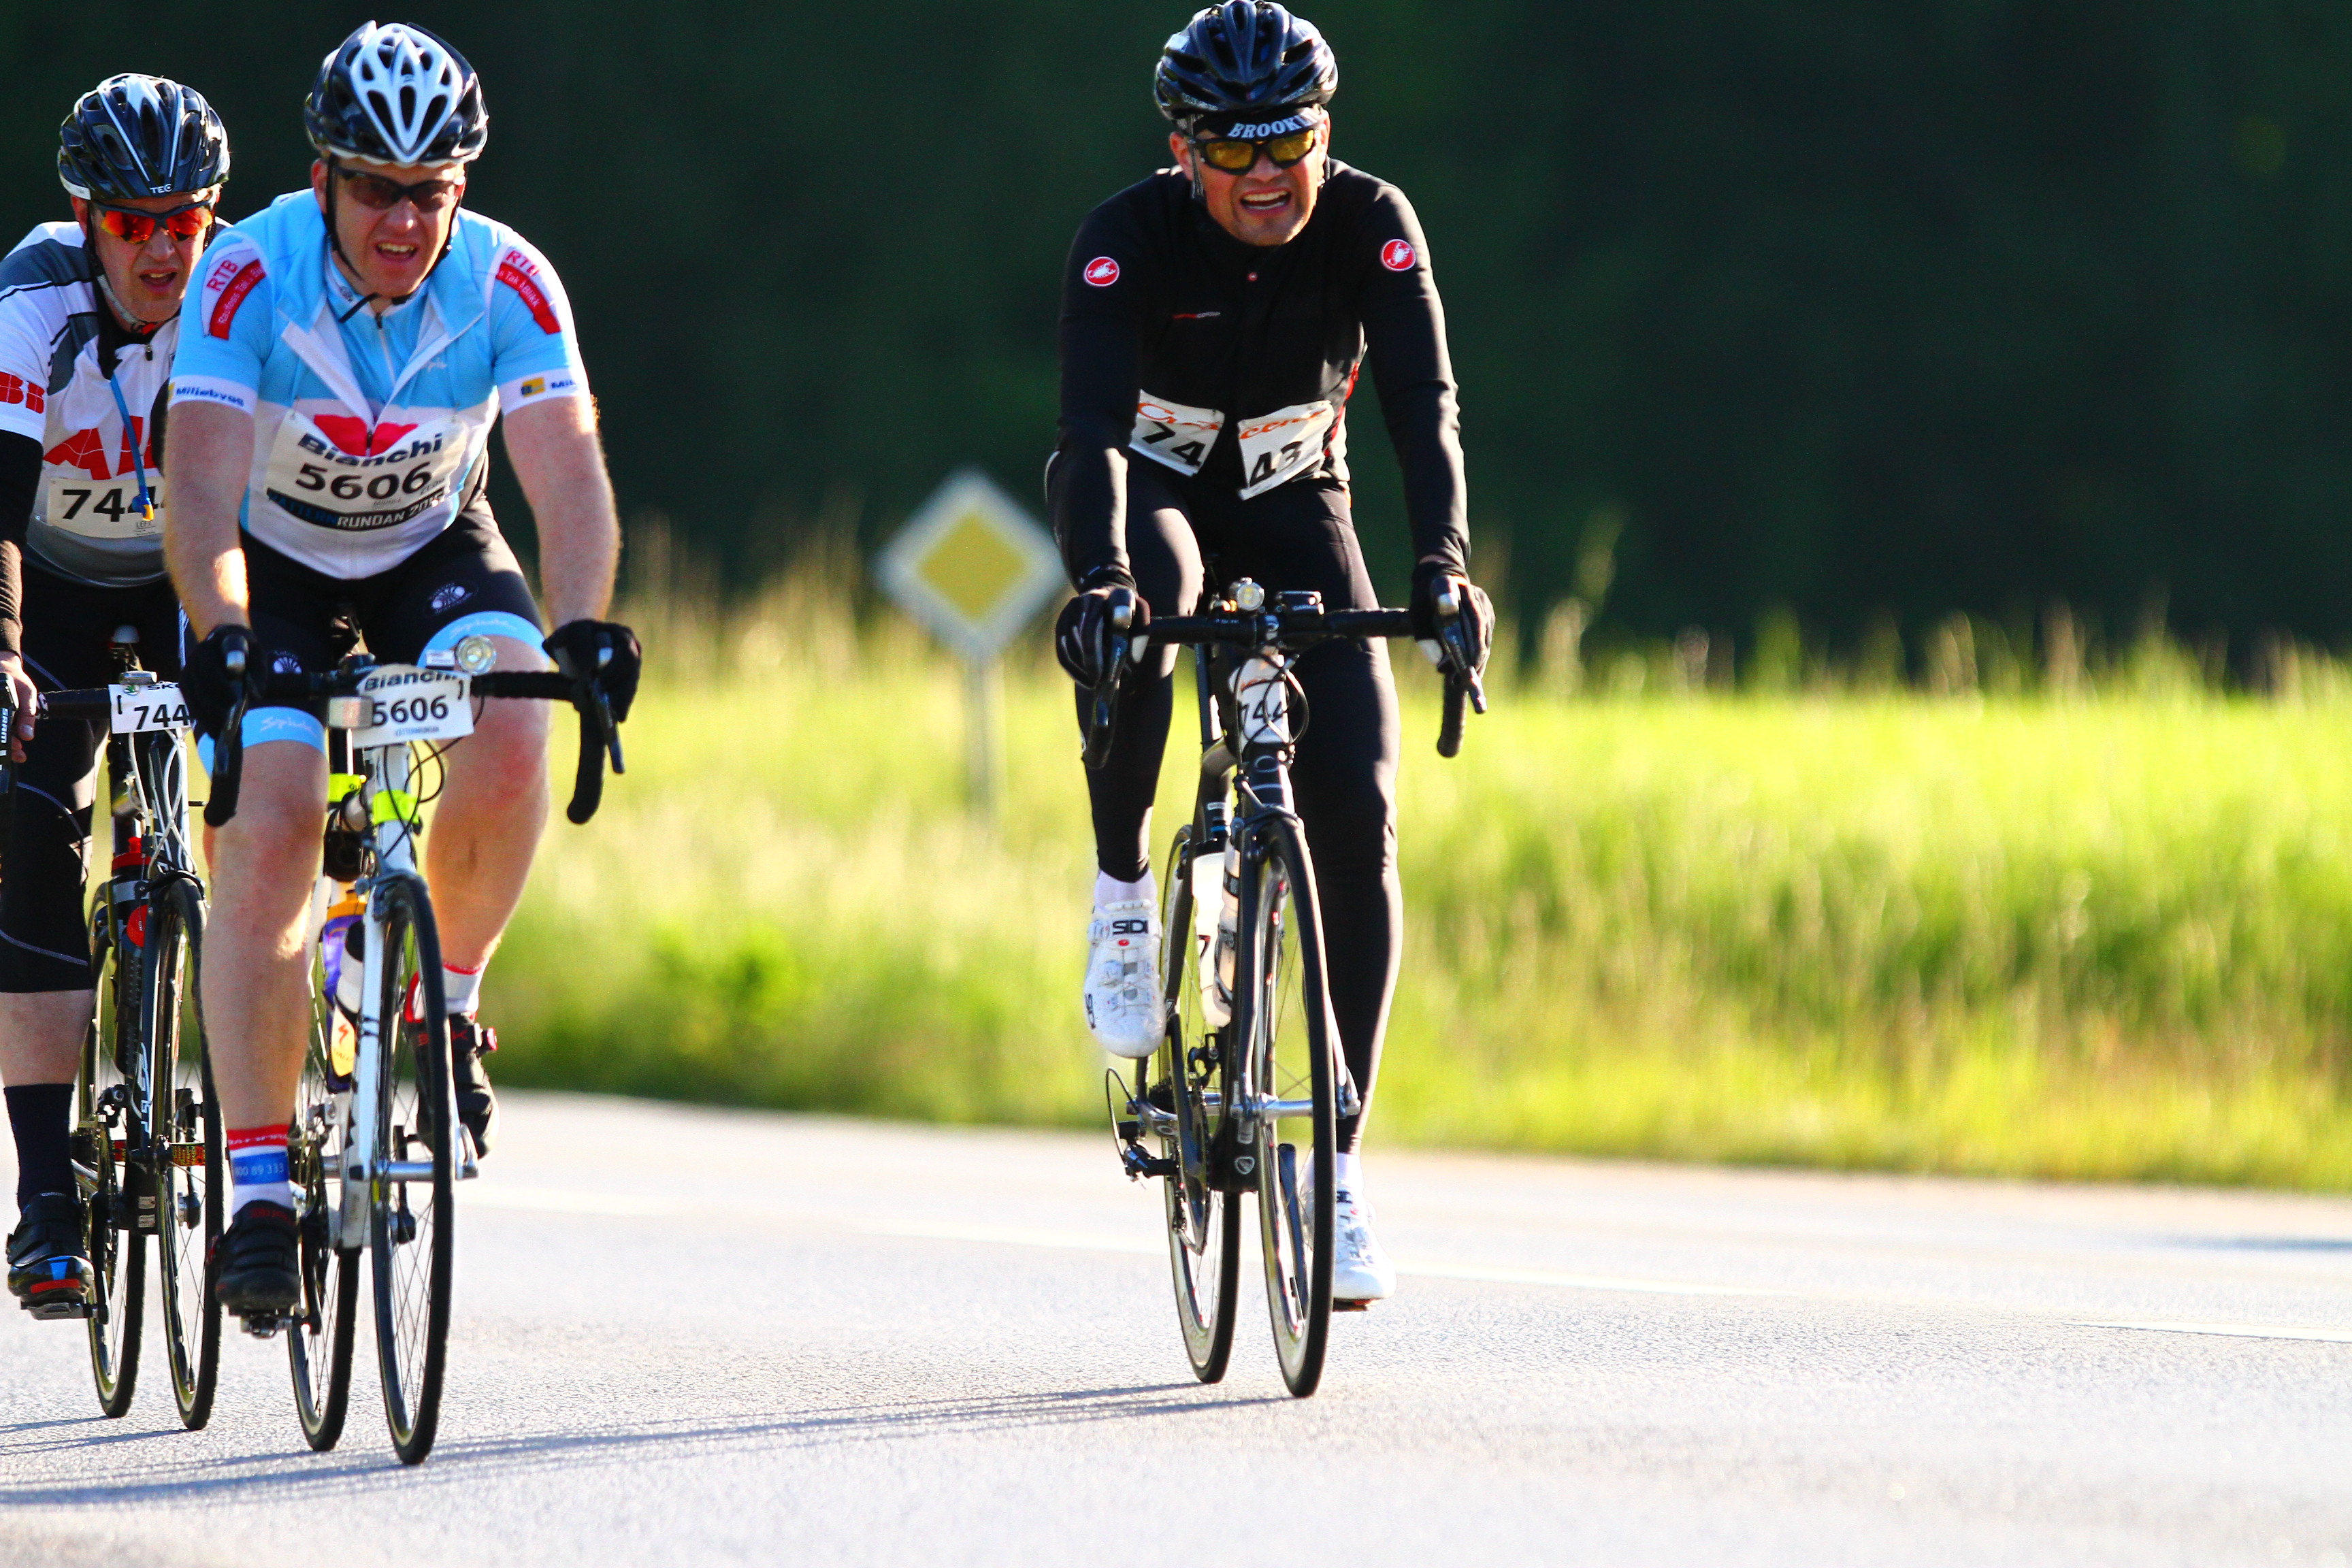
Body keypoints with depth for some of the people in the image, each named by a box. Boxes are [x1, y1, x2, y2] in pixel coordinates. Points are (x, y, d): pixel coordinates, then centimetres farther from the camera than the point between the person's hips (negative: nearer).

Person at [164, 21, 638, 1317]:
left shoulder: (507, 283, -23)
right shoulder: (251, 274, -28)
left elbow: (567, 474, -27)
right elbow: (201, 485, -34)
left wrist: (581, 627, -45)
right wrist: (221, 638, -51)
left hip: (435, 550, 1)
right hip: (278, 566, -1)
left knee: (509, 744, -29)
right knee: (265, 844, -18)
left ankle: (448, 1001, -1)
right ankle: (260, 1193, -14)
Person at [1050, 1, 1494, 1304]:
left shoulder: (1370, 224, -23)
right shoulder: (1128, 238, -27)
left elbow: (1424, 407, -33)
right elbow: (1094, 426, -38)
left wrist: (1442, 565, -50)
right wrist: (1099, 578, -56)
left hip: (1292, 503, 2)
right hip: (1153, 487, -2)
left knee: (1357, 810, -15)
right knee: (1146, 598, -40)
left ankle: (1339, 1166, -9)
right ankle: (1123, 893, -17)